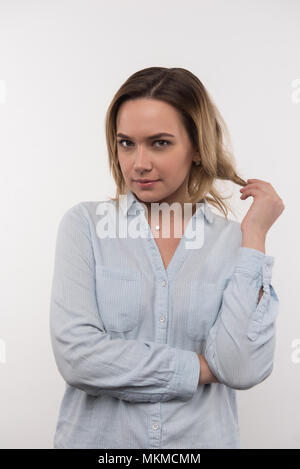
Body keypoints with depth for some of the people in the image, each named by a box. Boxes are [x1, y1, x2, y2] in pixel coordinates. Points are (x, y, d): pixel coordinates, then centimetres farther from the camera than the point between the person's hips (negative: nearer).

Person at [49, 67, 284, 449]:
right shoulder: (84, 225, -8)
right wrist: (200, 369, -13)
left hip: (204, 436, 1)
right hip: (96, 437, 0)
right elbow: (76, 356, -18)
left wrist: (254, 234, -14)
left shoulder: (234, 241, -5)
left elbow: (243, 369, -17)